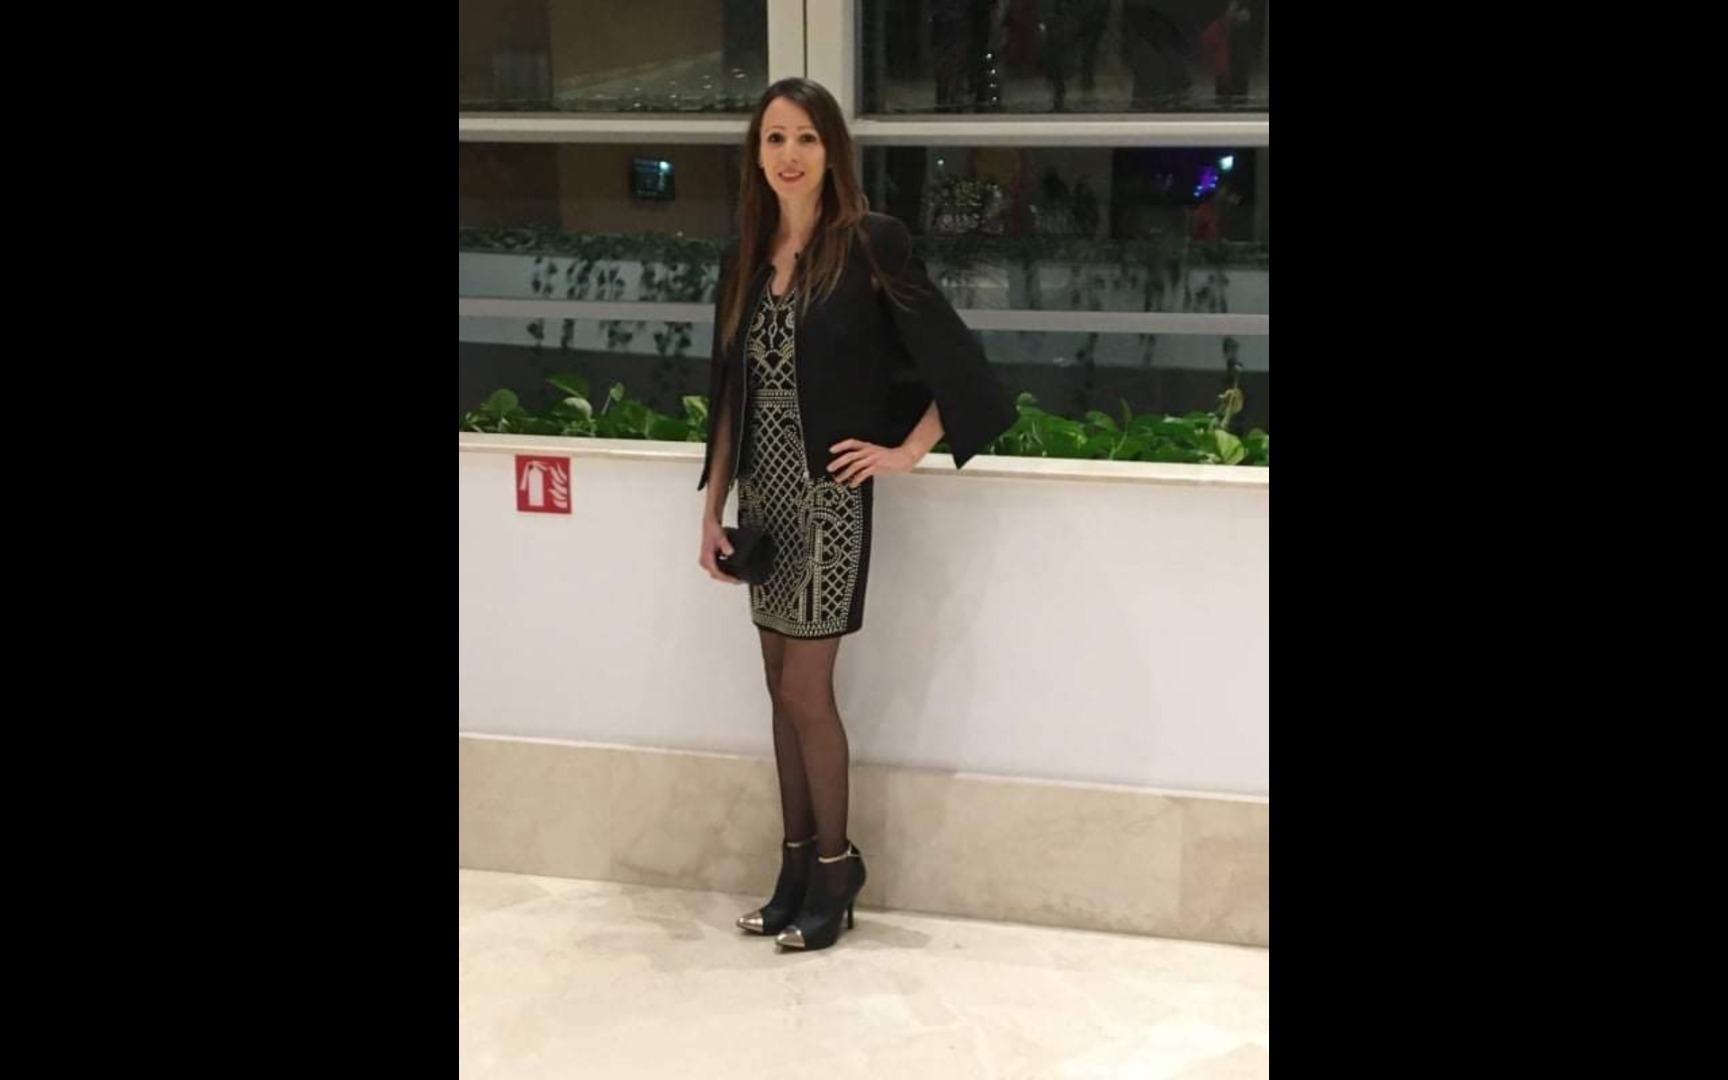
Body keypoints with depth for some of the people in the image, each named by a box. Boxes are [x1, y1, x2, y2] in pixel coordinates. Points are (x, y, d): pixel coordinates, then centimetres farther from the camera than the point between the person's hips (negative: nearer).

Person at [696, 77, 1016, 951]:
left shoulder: (870, 242, -10)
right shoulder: (745, 256, 7)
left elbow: (955, 361, -8)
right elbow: (729, 395, 11)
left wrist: (904, 453, -9)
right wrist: (712, 510, 9)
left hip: (828, 496, -6)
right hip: (763, 495, 6)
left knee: (805, 690, -2)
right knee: (782, 691, 12)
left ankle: (836, 863, 16)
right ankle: (797, 863, 24)